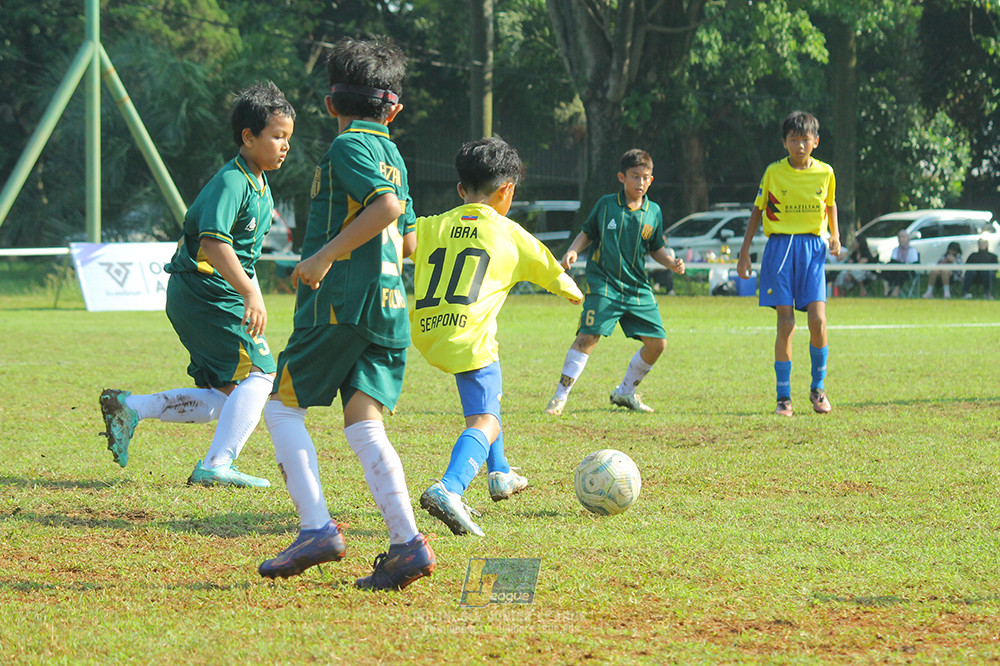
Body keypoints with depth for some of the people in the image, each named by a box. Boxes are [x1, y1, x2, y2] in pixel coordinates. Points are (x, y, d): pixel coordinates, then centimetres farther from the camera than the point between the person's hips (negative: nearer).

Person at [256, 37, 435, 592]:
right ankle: (406, 542, -13)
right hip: (389, 308, 7)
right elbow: (408, 240, 25)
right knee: (363, 425, 2)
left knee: (282, 406, 3)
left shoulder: (349, 147, -5)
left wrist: (326, 255, -20)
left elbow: (387, 205, -21)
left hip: (340, 301, -7)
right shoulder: (392, 154, 19)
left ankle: (316, 527, -10)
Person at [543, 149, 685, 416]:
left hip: (638, 288, 4)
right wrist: (573, 251, -7)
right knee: (588, 336, -19)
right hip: (603, 284, -4)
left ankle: (625, 392, 21)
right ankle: (560, 396, -13)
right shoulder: (606, 204, 1)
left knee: (657, 343, 1)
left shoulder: (653, 212, 8)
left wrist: (672, 263, -1)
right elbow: (587, 233, 11)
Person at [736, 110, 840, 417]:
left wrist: (835, 234, 10)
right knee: (786, 324, -7)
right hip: (780, 247, -1)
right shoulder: (774, 172, 0)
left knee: (818, 320, -11)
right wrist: (744, 252, 7)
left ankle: (818, 388, 10)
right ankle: (783, 397, 1)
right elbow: (757, 210, 9)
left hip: (812, 248, 1)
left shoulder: (825, 172, 5)